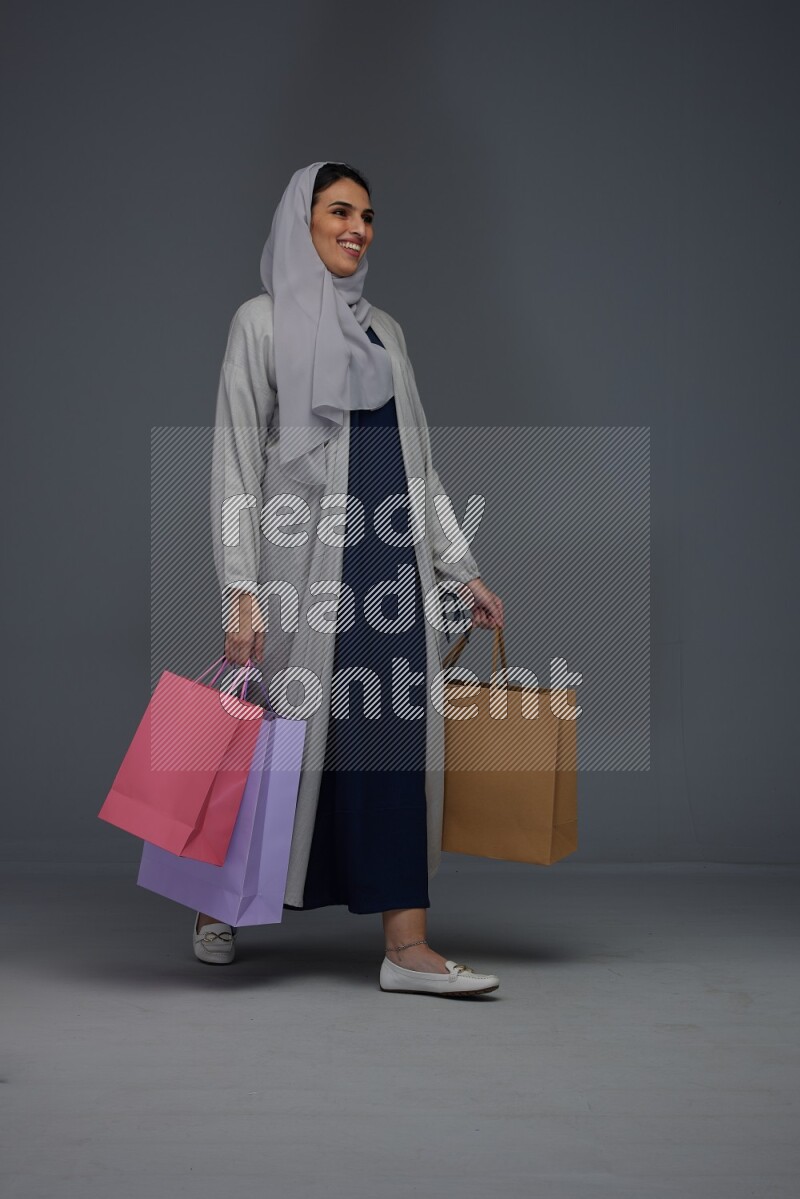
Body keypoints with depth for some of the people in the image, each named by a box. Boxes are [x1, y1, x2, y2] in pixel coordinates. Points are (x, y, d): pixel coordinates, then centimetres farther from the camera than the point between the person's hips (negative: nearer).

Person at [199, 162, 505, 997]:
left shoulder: (384, 330, 17)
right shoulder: (262, 321, 1)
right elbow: (237, 460, -5)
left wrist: (462, 568, 15)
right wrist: (242, 590, -14)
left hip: (391, 553, 5)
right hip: (307, 551, -5)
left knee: (400, 734, -1)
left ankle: (407, 945, 1)